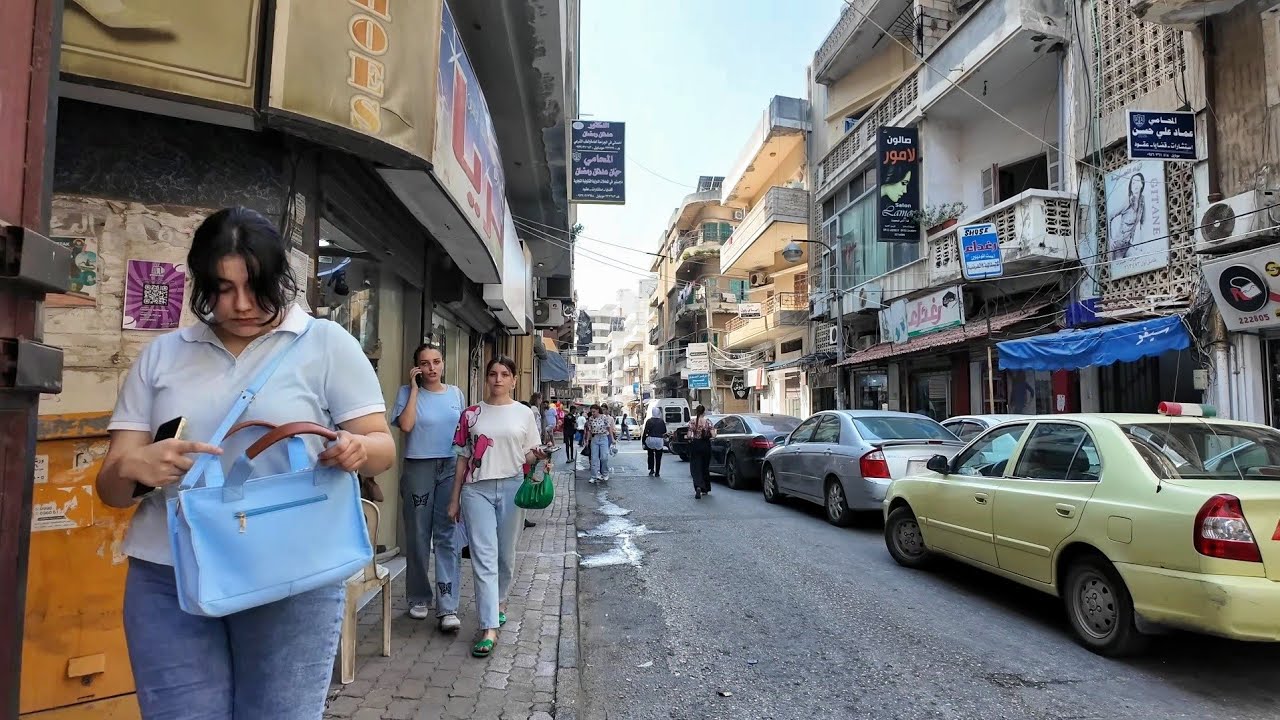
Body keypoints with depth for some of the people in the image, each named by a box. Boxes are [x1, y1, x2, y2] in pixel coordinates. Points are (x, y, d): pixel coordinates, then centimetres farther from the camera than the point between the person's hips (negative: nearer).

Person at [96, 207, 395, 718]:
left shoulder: (327, 343, 0)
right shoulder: (160, 356, 9)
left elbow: (382, 447, -1)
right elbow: (110, 488, 9)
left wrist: (358, 450, -25)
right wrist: (132, 467, -15)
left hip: (292, 578, -2)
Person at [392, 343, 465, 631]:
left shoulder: (456, 394, 8)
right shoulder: (408, 393, 0)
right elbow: (405, 425, -17)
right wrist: (414, 388, -12)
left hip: (451, 468, 2)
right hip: (419, 469, -1)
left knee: (448, 536, -2)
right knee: (418, 536, 7)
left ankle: (448, 607, 0)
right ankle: (419, 598, 25)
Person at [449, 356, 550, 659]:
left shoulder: (524, 414, 4)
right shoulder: (472, 414, 5)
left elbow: (528, 456, 8)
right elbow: (463, 458, 8)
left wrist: (538, 455, -16)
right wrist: (455, 498, 6)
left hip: (511, 488, 1)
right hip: (477, 489, 0)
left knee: (506, 555, 12)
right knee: (484, 558, -5)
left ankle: (500, 602, 39)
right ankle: (489, 628, -4)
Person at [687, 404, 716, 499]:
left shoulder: (692, 422, -7)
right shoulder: (708, 422, -7)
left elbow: (689, 436, -10)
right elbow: (713, 435, -12)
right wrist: (714, 431, 9)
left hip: (695, 446, -1)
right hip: (706, 445, 1)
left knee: (696, 467, 0)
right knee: (705, 467, 17)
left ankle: (698, 487, -23)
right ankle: (705, 489, 26)